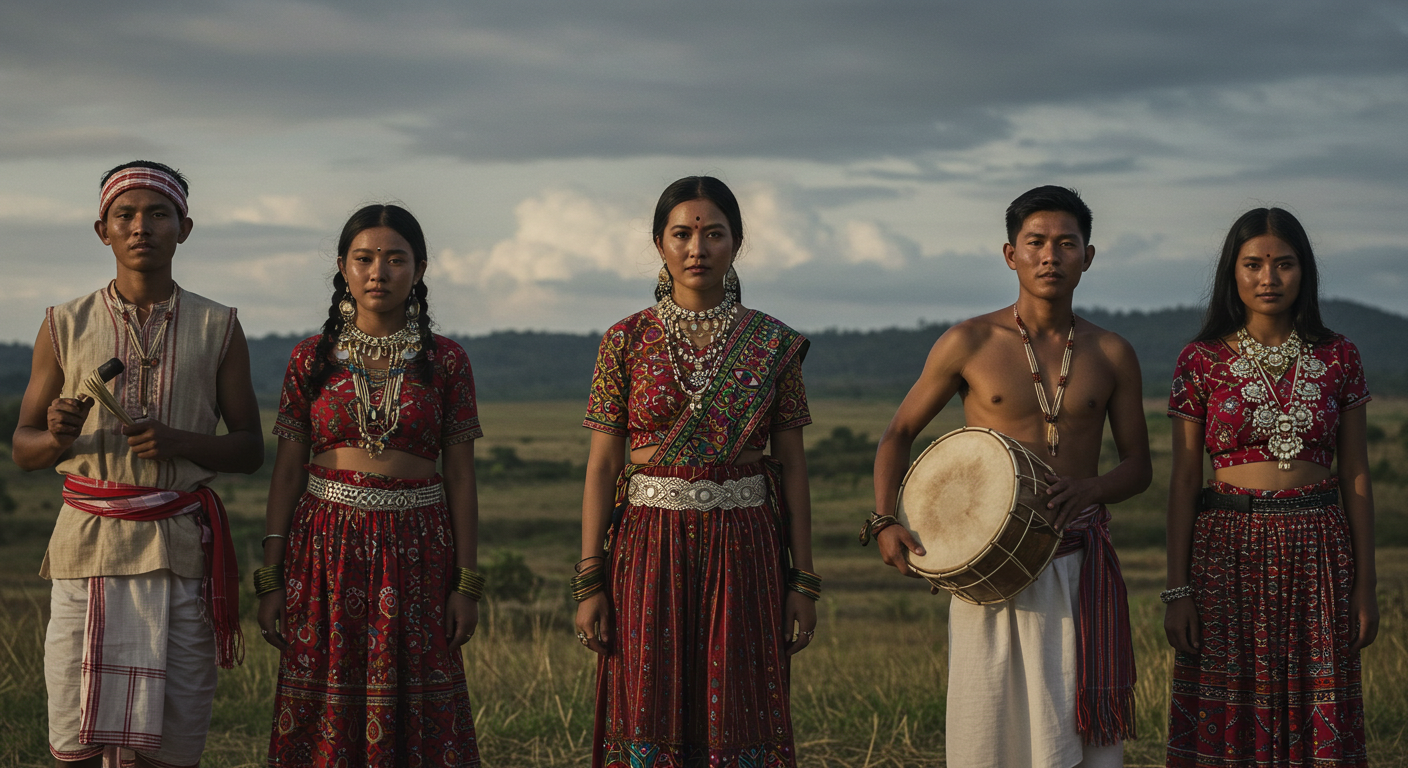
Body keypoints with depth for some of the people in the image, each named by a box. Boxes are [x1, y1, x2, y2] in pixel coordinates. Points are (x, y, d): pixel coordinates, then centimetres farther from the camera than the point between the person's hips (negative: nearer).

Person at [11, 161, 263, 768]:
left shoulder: (218, 328, 8)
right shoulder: (66, 326, 8)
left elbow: (250, 450, 9)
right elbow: (23, 449, 12)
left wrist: (180, 442, -10)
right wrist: (58, 436, -11)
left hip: (181, 550, 0)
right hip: (88, 545, 0)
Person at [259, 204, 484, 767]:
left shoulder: (445, 362, 2)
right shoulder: (311, 360, 4)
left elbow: (460, 476, 3)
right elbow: (288, 471, 4)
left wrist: (467, 583, -2)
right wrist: (270, 580, 0)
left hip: (415, 547, 0)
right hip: (327, 545, 1)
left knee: (414, 718, 1)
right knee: (326, 717, 3)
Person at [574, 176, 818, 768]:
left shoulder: (772, 344, 4)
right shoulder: (627, 341, 3)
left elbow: (792, 464, 5)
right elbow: (602, 465, 2)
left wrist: (802, 581, 1)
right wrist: (589, 582, -4)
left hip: (744, 550, 0)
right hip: (652, 546, 0)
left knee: (738, 719, 2)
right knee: (648, 719, 2)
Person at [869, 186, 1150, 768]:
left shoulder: (1111, 355, 6)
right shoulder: (969, 344, 0)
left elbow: (1138, 466, 10)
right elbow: (899, 434, 8)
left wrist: (1089, 489, -12)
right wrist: (885, 522, -7)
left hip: (1079, 566, 2)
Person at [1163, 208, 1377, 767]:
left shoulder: (1337, 358, 5)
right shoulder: (1201, 361, 1)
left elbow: (1356, 475, 6)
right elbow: (1183, 480, 1)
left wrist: (1365, 584, 2)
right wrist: (1177, 590, -4)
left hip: (1317, 553, 1)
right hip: (1228, 552, -1)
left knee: (1316, 720, 2)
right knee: (1225, 721, 0)